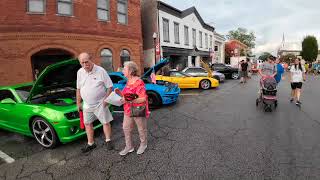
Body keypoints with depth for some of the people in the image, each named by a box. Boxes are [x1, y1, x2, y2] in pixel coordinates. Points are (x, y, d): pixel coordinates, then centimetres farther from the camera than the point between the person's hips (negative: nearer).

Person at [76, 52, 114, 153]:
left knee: (106, 122, 4)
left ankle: (108, 141, 24)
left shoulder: (100, 71, -13)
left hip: (100, 103, -5)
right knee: (87, 123, 14)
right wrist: (78, 103, 11)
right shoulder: (80, 72, 3)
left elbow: (109, 86, -9)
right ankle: (90, 144, 31)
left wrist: (106, 99, -16)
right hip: (87, 104, 5)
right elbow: (78, 89, 11)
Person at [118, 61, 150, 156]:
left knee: (141, 129, 13)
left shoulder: (139, 82, -20)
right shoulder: (128, 81, 6)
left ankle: (143, 144, 36)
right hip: (128, 111, 8)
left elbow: (143, 99, -24)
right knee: (126, 128, 15)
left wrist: (130, 101, -30)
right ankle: (129, 147, 32)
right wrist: (120, 93, 0)